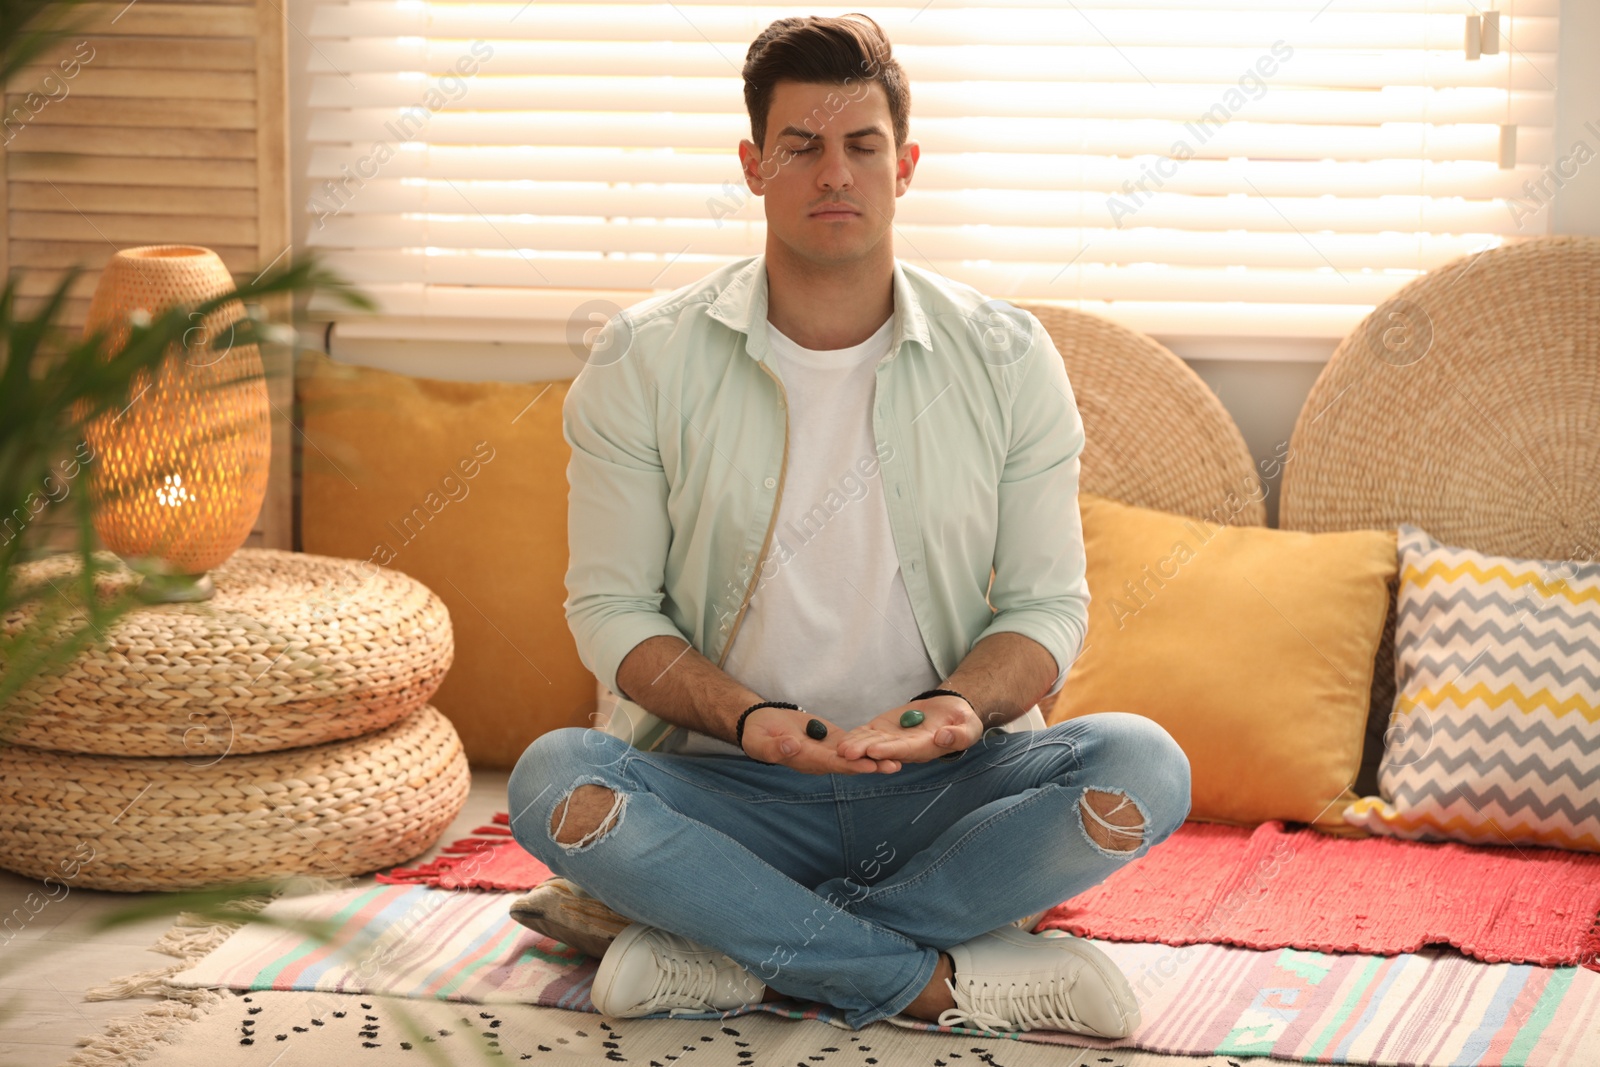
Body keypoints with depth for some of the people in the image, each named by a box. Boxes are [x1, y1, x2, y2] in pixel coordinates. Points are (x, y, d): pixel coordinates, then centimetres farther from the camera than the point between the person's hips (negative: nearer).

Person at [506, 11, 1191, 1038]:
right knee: (554, 780, -31)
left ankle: (718, 939, -23)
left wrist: (960, 706, -18)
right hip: (736, 788, -1)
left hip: (950, 790, 1)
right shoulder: (643, 362, -1)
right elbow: (612, 606, 0)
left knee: (1143, 766, -28)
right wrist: (750, 719, -19)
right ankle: (942, 980, -26)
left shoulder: (1008, 357, 2)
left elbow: (1048, 602, 5)